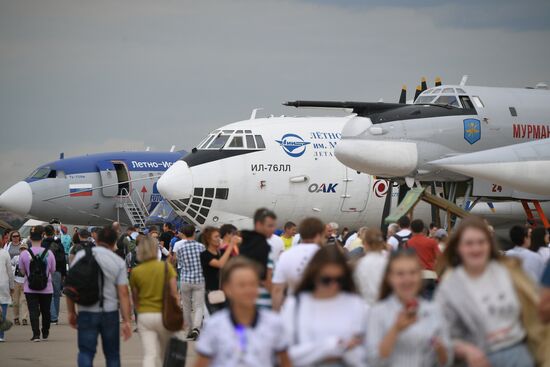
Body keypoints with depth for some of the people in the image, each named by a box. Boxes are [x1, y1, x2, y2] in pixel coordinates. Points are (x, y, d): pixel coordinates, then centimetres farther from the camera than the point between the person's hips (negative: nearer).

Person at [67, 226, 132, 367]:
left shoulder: (81, 255, 1)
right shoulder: (119, 262, -1)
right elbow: (123, 293, -6)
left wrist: (71, 312, 7)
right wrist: (127, 321, -4)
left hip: (86, 313, 0)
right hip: (110, 313, 0)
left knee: (85, 352, 1)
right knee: (112, 355, 13)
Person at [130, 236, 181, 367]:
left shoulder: (135, 272, -2)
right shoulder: (166, 266, -5)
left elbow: (135, 299, 6)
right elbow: (174, 293, -6)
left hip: (144, 316, 0)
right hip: (164, 315, 0)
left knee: (149, 355, -2)